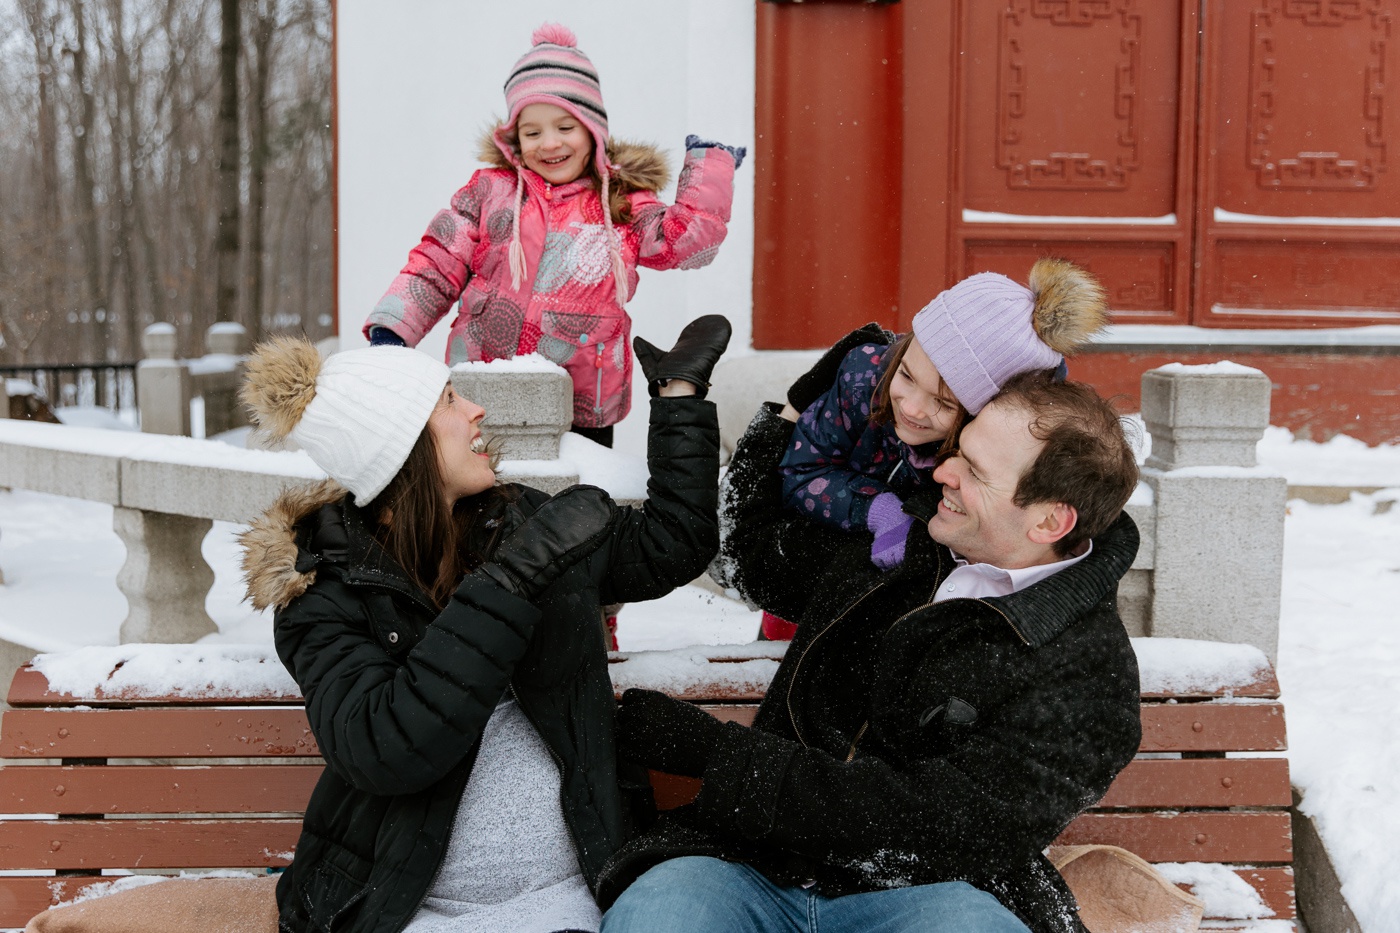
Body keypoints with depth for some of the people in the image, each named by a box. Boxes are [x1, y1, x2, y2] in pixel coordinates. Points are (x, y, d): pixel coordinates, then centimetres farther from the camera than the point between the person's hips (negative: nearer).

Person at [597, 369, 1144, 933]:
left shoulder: (1089, 673, -7)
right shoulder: (904, 540, 13)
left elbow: (941, 827, -16)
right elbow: (758, 556, 34)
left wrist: (709, 750, -14)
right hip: (756, 865, 4)